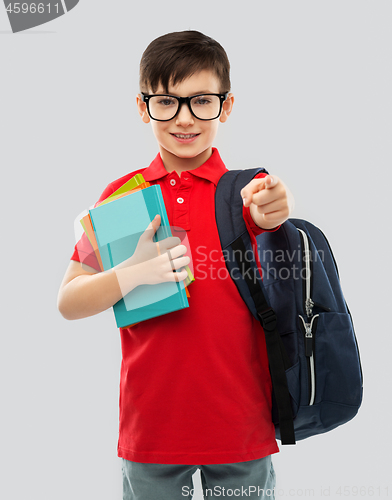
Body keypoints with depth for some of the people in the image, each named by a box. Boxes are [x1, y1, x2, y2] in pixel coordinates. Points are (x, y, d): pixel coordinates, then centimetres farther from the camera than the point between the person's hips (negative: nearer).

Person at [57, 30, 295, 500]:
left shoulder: (255, 193, -4)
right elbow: (67, 302, -1)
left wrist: (273, 222, -25)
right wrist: (133, 272, -19)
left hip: (242, 429, 0)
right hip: (150, 425, 1)